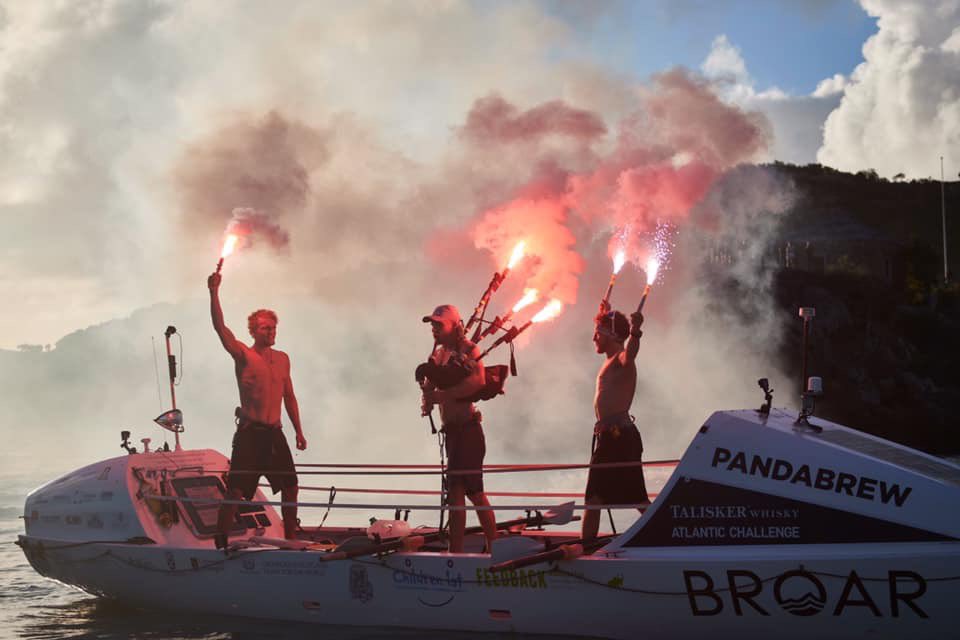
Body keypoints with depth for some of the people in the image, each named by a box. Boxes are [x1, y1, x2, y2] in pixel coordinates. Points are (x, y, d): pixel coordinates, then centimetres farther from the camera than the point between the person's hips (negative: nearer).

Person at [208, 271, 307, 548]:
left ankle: (290, 537, 24)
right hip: (250, 433, -6)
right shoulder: (244, 355, -3)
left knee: (290, 486, 11)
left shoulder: (282, 359, 13)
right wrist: (214, 292, -27)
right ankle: (221, 541, -2)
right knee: (236, 490, -10)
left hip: (275, 433, 6)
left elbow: (289, 397, 19)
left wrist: (298, 431, 16)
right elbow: (220, 328, -17)